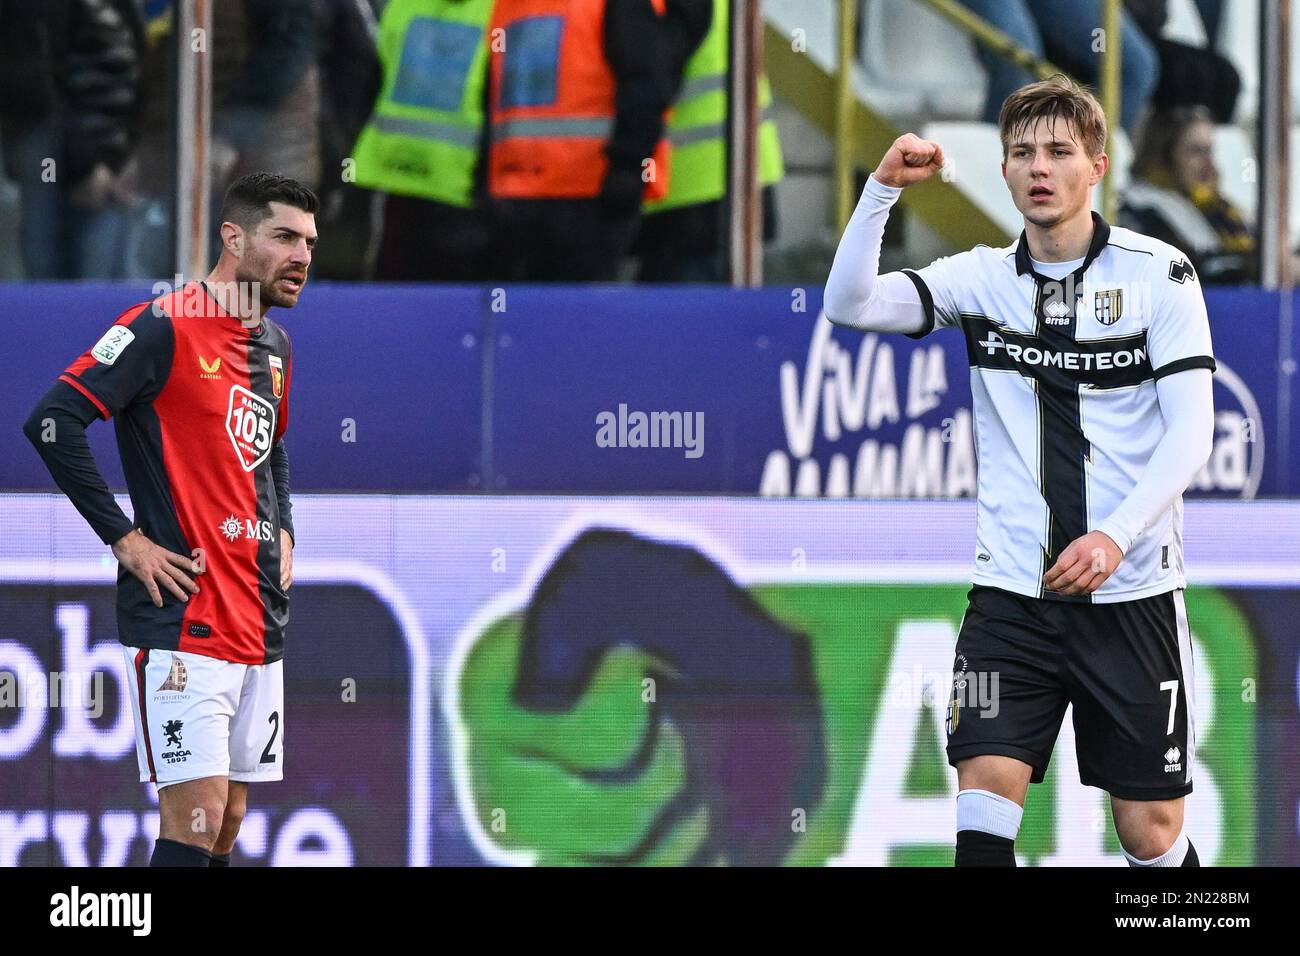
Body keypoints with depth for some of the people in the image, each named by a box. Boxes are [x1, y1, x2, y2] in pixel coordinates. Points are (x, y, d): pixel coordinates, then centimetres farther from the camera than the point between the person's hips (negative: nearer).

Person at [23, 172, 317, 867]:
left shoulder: (276, 349, 15)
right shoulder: (166, 327, -11)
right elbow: (51, 421, -18)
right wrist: (124, 539, -16)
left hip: (259, 622, 8)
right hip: (180, 621, -8)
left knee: (228, 820, 9)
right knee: (195, 819, -14)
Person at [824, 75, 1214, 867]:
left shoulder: (1159, 273, -3)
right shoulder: (982, 278, 4)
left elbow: (1191, 430, -10)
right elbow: (851, 304, -8)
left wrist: (1115, 535, -22)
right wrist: (883, 188, -19)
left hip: (1131, 591, -2)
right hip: (1013, 591, 2)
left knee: (1153, 833, 2)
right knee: (984, 800, -12)